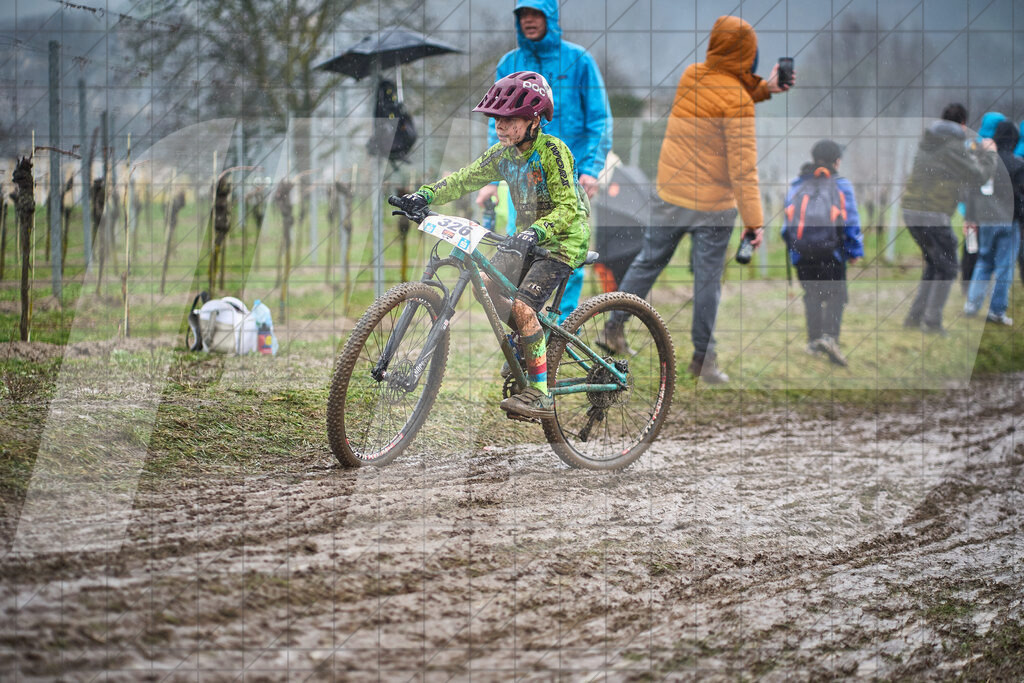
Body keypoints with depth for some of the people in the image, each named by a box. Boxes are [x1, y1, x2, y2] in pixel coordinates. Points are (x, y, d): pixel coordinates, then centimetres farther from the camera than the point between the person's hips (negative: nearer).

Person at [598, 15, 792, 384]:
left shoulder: (691, 76, -1)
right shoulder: (736, 101, -19)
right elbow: (742, 166, -21)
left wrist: (763, 88, 4)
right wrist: (754, 220, -21)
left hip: (670, 194, 6)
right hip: (713, 206, -6)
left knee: (648, 261, 19)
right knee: (707, 281, 5)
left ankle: (614, 328, 25)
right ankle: (703, 357, 12)